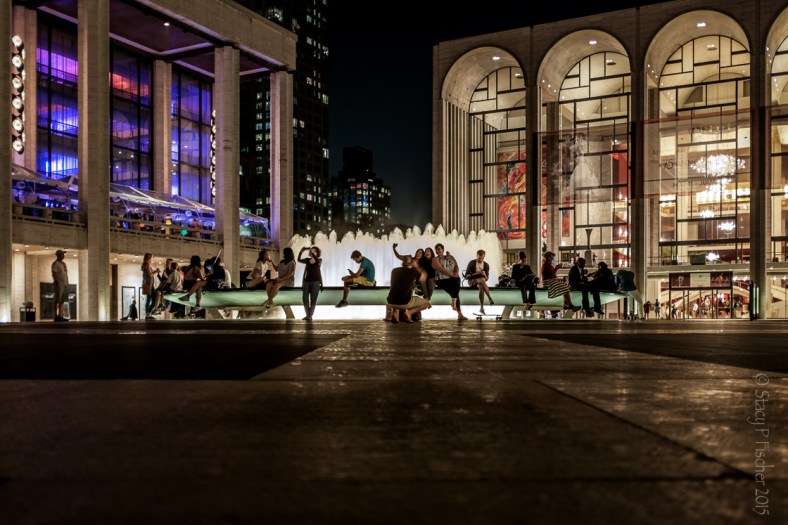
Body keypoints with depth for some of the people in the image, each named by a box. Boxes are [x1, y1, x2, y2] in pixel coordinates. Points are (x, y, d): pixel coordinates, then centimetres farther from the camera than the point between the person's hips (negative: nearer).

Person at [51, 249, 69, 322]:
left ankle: (60, 316, 8)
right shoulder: (55, 263, -6)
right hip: (59, 284, -8)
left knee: (62, 301, 7)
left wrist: (67, 283, 17)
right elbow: (54, 274, -14)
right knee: (57, 300, -8)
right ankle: (56, 316, -8)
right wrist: (56, 282, -23)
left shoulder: (63, 263, 19)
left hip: (65, 284, 8)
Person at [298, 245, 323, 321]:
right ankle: (308, 314, 14)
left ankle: (310, 315, -3)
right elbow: (299, 260, -8)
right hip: (306, 281, 3)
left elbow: (317, 262, -24)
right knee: (304, 299, -1)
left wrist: (313, 253, -34)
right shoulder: (307, 260, 8)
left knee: (313, 299, -5)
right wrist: (301, 252, -24)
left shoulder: (319, 260, 1)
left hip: (316, 282, -3)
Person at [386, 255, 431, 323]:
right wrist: (417, 267, 26)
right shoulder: (413, 271, -3)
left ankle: (395, 312, 11)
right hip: (405, 302, -4)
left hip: (391, 302, 4)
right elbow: (423, 278, 17)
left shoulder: (394, 270, 10)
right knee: (426, 303, 16)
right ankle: (409, 312, -4)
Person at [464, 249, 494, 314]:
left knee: (481, 287, -37)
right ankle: (490, 298, -45)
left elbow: (486, 279, 4)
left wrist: (484, 275, -19)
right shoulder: (472, 263, -7)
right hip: (472, 281, -3)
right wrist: (475, 274, -24)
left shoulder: (486, 265, 3)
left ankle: (481, 307, -40)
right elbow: (466, 276, -10)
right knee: (482, 280, -37)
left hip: (481, 281, 3)